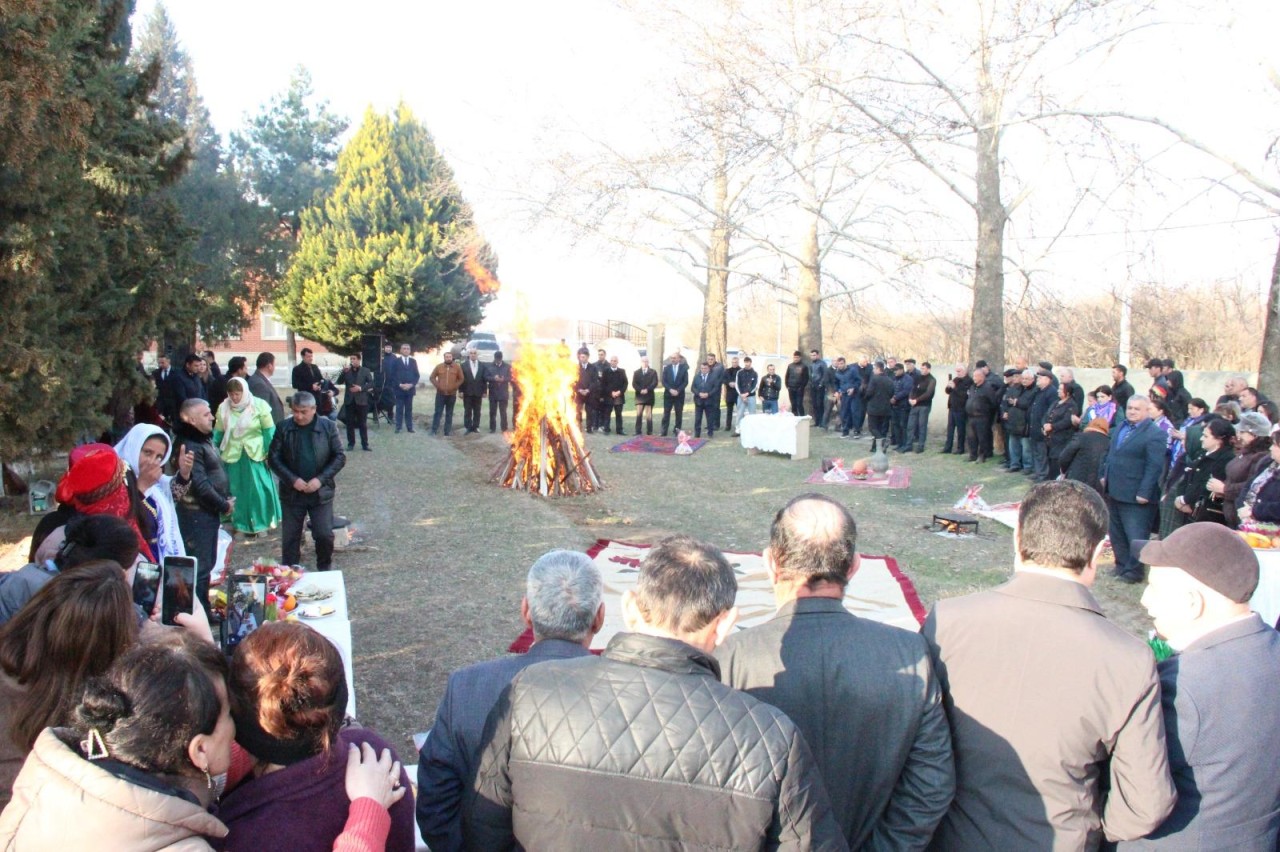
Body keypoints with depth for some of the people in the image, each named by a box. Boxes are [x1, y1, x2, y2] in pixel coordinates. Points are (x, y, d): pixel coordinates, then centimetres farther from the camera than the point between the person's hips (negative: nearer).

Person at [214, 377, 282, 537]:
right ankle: (241, 522, 21)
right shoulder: (224, 408, -2)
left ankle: (262, 521, 17)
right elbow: (218, 433, 4)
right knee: (237, 490, 9)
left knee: (259, 489, 2)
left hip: (255, 454, -2)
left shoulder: (258, 406, -9)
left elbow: (269, 431, -6)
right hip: (233, 456, 2)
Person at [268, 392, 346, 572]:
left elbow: (339, 457, -3)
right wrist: (292, 479, -13)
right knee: (290, 537, 8)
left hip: (321, 492, -1)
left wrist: (321, 479, -14)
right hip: (291, 492, 1)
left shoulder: (328, 427, -4)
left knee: (324, 535, 0)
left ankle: (324, 571, 23)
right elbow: (274, 457, -1)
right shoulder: (284, 428, -3)